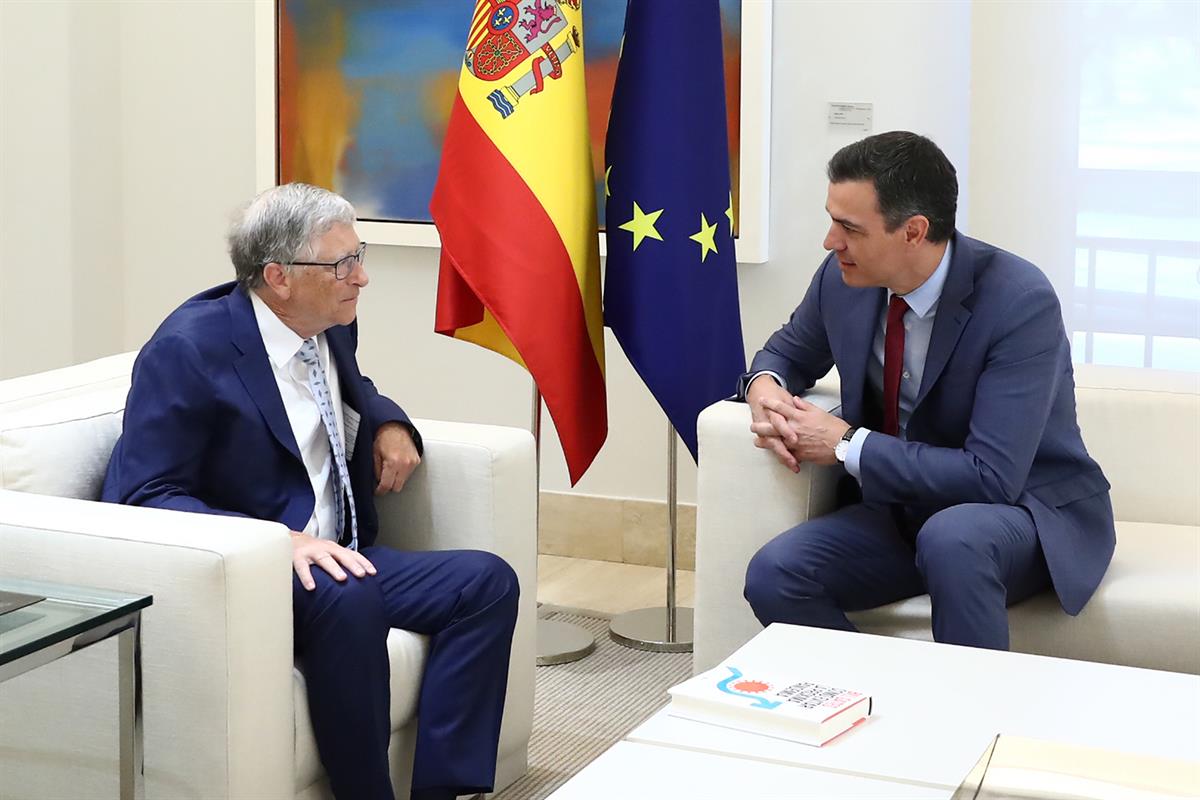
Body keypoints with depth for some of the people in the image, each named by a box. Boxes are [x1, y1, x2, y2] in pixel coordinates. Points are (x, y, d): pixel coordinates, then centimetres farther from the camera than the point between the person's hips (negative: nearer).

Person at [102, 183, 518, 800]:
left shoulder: (331, 328, 6)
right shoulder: (187, 349, -16)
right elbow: (144, 497, -19)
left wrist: (388, 424, 5)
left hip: (332, 560, 8)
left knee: (487, 582, -10)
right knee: (347, 598, -37)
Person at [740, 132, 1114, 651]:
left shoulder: (1020, 303, -24)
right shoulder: (843, 279, -6)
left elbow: (991, 477, -28)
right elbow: (788, 352, 17)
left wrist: (847, 445, -23)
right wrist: (765, 386, -9)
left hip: (1029, 512, -5)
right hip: (903, 506, 5)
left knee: (951, 537, -39)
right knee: (773, 576, -19)